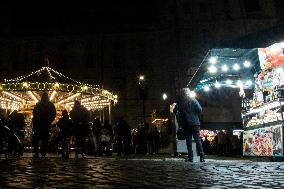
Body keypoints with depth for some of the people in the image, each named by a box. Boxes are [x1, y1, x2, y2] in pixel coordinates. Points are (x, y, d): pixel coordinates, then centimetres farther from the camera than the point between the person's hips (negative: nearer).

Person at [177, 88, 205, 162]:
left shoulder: (179, 101, 2)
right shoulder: (193, 100, -1)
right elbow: (200, 110, -6)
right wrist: (195, 112, 11)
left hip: (186, 124, 1)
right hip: (195, 123, -1)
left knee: (188, 141, 5)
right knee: (198, 140, 1)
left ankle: (190, 157, 2)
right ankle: (202, 157, -2)